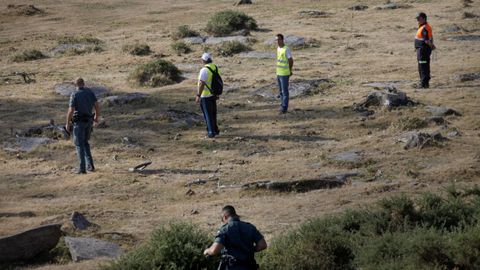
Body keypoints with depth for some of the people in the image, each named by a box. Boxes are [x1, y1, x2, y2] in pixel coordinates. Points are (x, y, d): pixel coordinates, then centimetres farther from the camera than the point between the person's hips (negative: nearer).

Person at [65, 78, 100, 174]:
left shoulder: (74, 95, -13)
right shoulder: (90, 92, 1)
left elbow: (71, 111, -18)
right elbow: (97, 106, 2)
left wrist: (68, 123, -5)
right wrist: (96, 117, 19)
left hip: (79, 122, -5)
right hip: (88, 121, 5)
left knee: (79, 145, 2)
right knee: (85, 143, 20)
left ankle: (82, 168, -1)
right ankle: (90, 165, 11)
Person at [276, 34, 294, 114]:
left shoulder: (286, 49, -17)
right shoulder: (278, 48, 9)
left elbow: (291, 61, -10)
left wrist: (290, 71, 2)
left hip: (284, 74, -8)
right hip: (279, 73, 8)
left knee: (284, 91, -4)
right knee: (281, 91, 15)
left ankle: (284, 108, 0)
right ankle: (283, 105, 26)